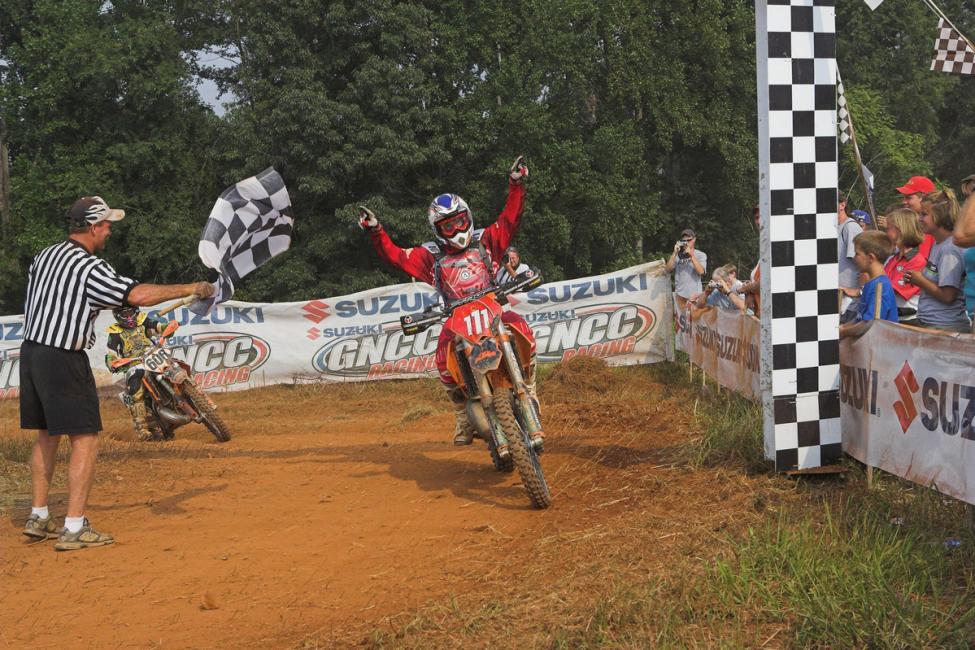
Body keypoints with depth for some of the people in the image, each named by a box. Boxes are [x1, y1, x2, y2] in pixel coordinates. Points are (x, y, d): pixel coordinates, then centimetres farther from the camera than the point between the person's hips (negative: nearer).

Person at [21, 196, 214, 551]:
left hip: (30, 350, 9)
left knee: (47, 435, 18)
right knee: (85, 439, -4)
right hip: (63, 359, -9)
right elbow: (137, 294, -24)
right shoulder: (89, 267, -16)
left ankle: (38, 518, 23)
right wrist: (190, 288, -16)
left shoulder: (44, 256, 9)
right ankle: (74, 529, -7)